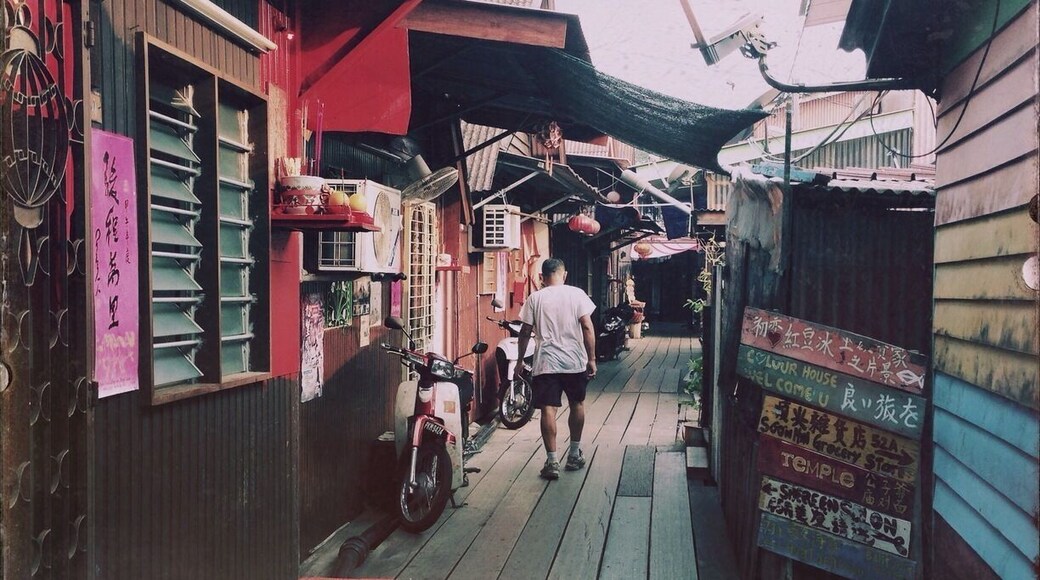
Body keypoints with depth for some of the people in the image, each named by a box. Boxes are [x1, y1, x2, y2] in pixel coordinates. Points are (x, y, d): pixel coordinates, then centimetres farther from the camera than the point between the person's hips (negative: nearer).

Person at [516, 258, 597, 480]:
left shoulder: (535, 298, 1)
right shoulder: (577, 294, -1)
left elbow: (525, 333, 1)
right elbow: (587, 327, -7)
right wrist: (592, 358, -1)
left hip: (545, 363, -1)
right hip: (574, 361, 1)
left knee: (548, 410, 1)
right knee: (577, 405, 19)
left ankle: (552, 462, -2)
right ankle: (575, 454, 27)